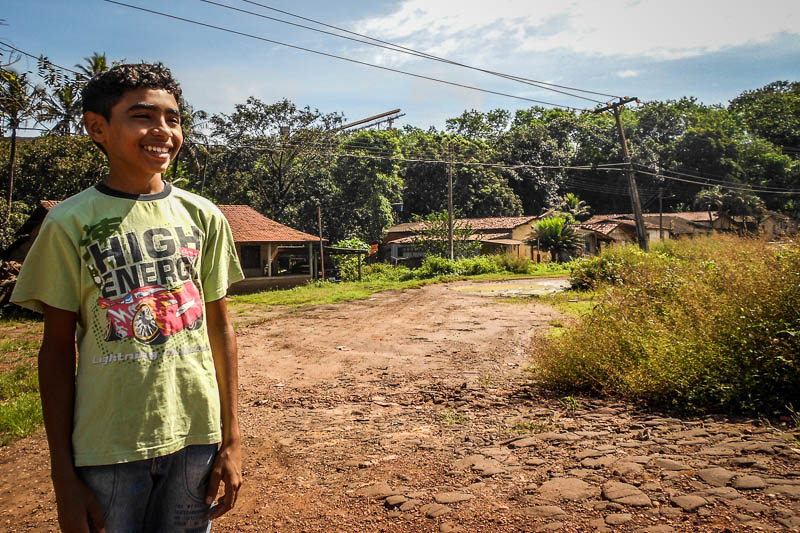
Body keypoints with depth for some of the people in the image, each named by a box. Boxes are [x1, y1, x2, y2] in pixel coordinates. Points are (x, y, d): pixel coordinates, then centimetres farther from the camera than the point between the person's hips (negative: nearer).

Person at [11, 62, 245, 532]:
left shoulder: (204, 217, 1)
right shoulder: (69, 223, -5)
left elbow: (220, 328, 3)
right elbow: (58, 349, -2)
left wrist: (231, 439, 3)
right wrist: (63, 475, -2)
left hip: (196, 438, 2)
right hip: (107, 448, -2)